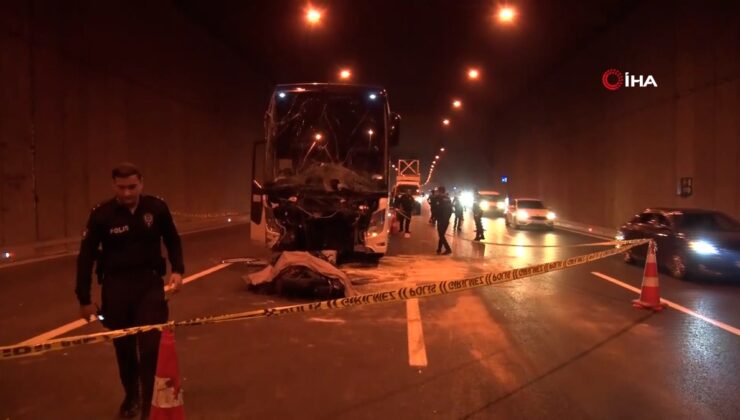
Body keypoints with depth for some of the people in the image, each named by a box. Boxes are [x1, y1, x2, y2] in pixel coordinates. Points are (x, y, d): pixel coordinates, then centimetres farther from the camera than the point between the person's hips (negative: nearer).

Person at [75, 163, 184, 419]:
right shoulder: (102, 215, -11)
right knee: (124, 347, 14)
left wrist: (177, 269, -7)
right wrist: (84, 299, -2)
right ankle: (131, 396, 38)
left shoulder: (157, 208, -9)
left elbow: (172, 241, 7)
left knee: (151, 346, -5)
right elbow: (86, 257, -4)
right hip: (116, 286, 1)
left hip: (150, 283, 0)